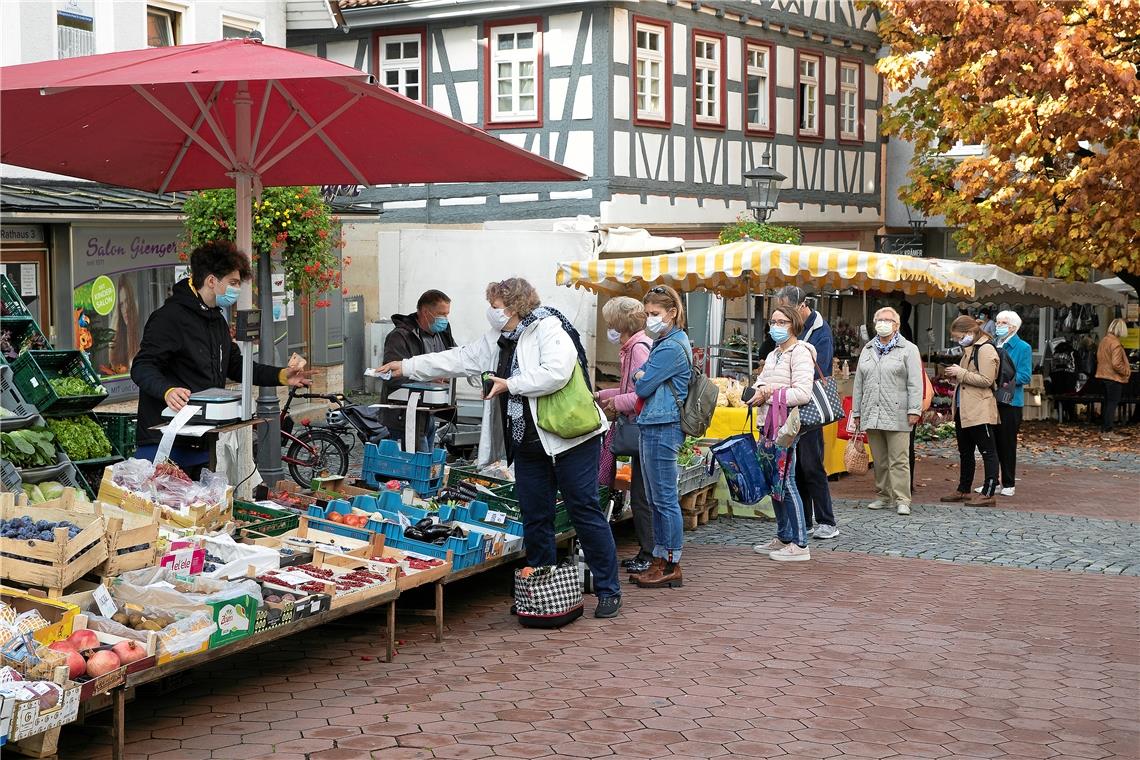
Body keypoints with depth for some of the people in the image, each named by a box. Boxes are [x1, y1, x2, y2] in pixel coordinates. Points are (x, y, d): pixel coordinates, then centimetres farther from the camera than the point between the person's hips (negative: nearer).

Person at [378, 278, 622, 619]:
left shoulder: (549, 328, -11)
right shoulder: (497, 340, 15)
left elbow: (556, 373, -25)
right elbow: (459, 359, 20)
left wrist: (510, 384, -16)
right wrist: (407, 366, 20)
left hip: (570, 440, -8)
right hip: (528, 446, 8)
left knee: (585, 512, -3)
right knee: (535, 518, 10)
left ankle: (609, 591, 5)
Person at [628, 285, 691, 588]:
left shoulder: (671, 348, -14)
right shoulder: (664, 343, 18)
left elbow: (642, 387, -13)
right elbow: (639, 381, 18)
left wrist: (640, 379, 7)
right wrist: (642, 376, -2)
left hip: (662, 428, -11)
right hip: (654, 426, 11)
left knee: (665, 499, -5)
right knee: (656, 499, 13)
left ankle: (672, 566, 0)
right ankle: (660, 561, 19)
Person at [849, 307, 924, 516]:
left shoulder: (908, 350, 3)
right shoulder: (868, 350, 18)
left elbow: (915, 383, -3)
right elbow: (859, 383, 19)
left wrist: (914, 410, -11)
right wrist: (856, 412, 15)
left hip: (897, 416, -5)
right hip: (871, 415, 5)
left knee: (899, 460, -7)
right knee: (879, 460, 10)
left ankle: (902, 500, -5)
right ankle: (884, 496, 18)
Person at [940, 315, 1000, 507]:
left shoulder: (985, 349, -13)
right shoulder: (969, 349, 18)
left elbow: (986, 380, -20)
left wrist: (961, 373, -17)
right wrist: (956, 374, 9)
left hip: (979, 411, -11)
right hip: (963, 410, 11)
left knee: (988, 451, -4)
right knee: (964, 452, 16)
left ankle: (988, 493, -3)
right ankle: (963, 490, 25)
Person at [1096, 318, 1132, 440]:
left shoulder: (1104, 340, 5)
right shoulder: (1115, 343, -21)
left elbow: (1099, 357, 15)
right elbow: (1116, 364, -24)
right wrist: (1127, 371, -10)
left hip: (1104, 375, 9)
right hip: (1114, 377, -9)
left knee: (1107, 403, 16)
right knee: (1112, 404, -2)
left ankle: (1103, 429, 22)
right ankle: (1108, 432, -1)